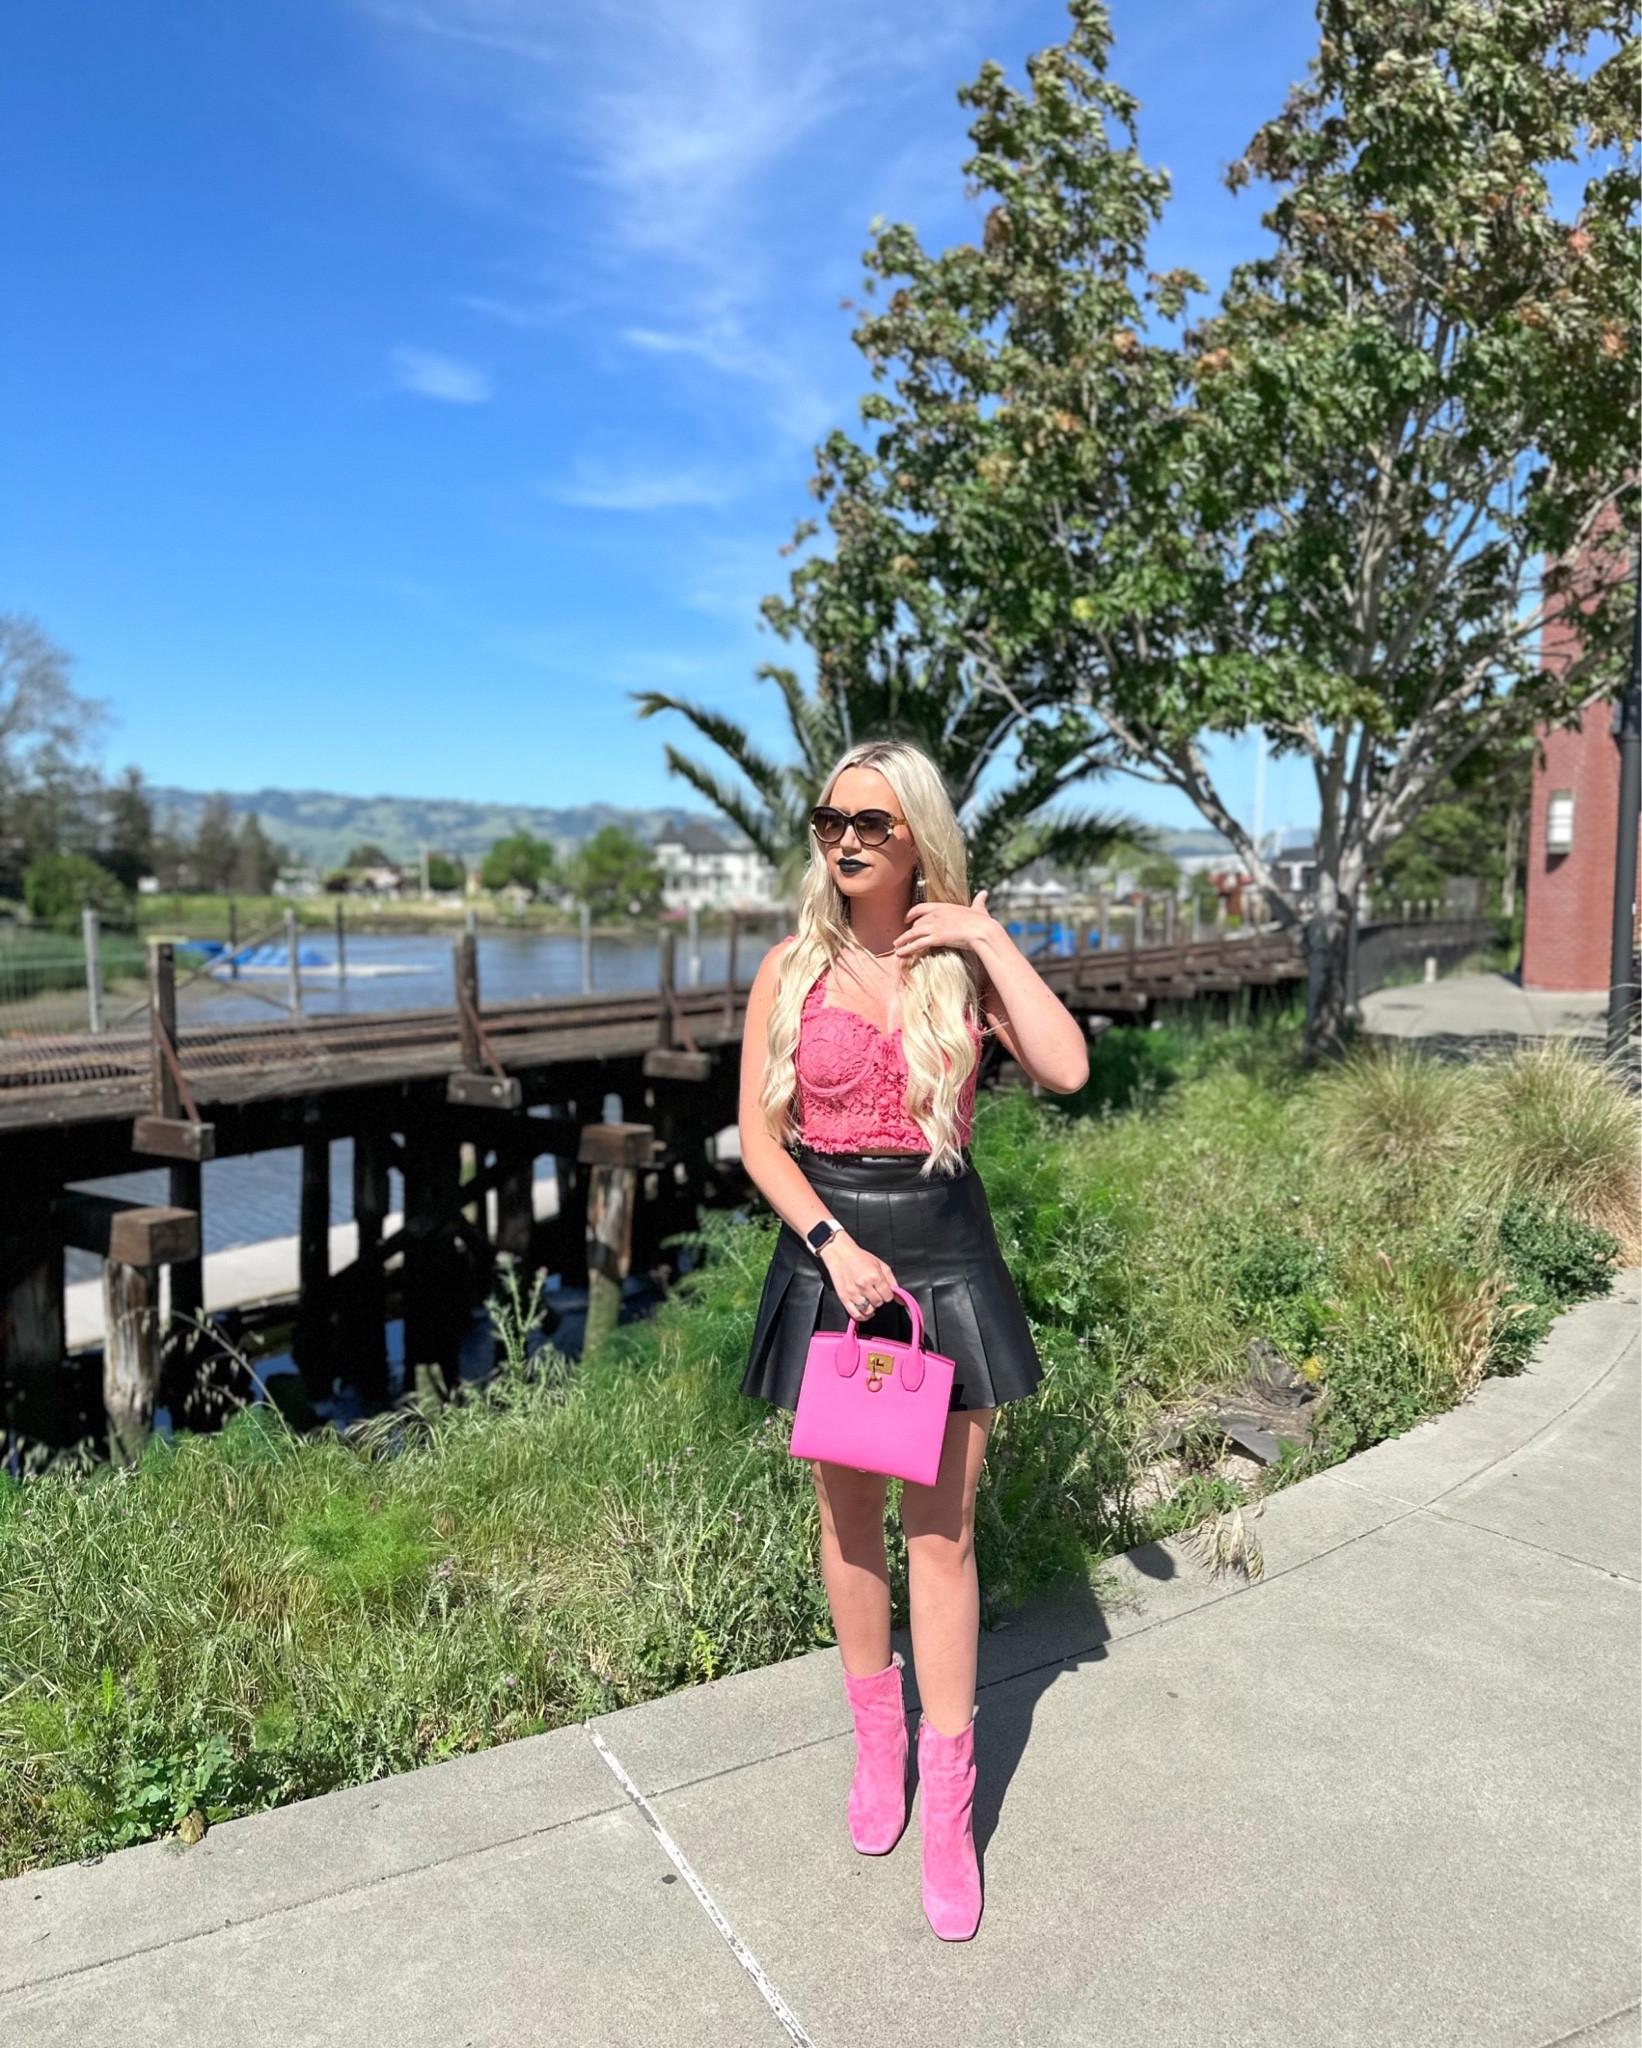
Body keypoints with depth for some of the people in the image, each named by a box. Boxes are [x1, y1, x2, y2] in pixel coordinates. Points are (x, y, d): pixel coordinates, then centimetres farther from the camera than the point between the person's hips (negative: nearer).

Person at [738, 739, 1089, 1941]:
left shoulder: (964, 963, -1)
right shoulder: (793, 969, 0)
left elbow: (1067, 1070, -16)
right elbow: (758, 1136, -2)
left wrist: (992, 940, -14)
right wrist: (833, 1244, -15)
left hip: (946, 1252, -1)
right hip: (826, 1251, 1)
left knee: (944, 1532, 4)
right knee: (849, 1518, 14)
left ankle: (949, 1807, 18)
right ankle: (876, 1739, 37)